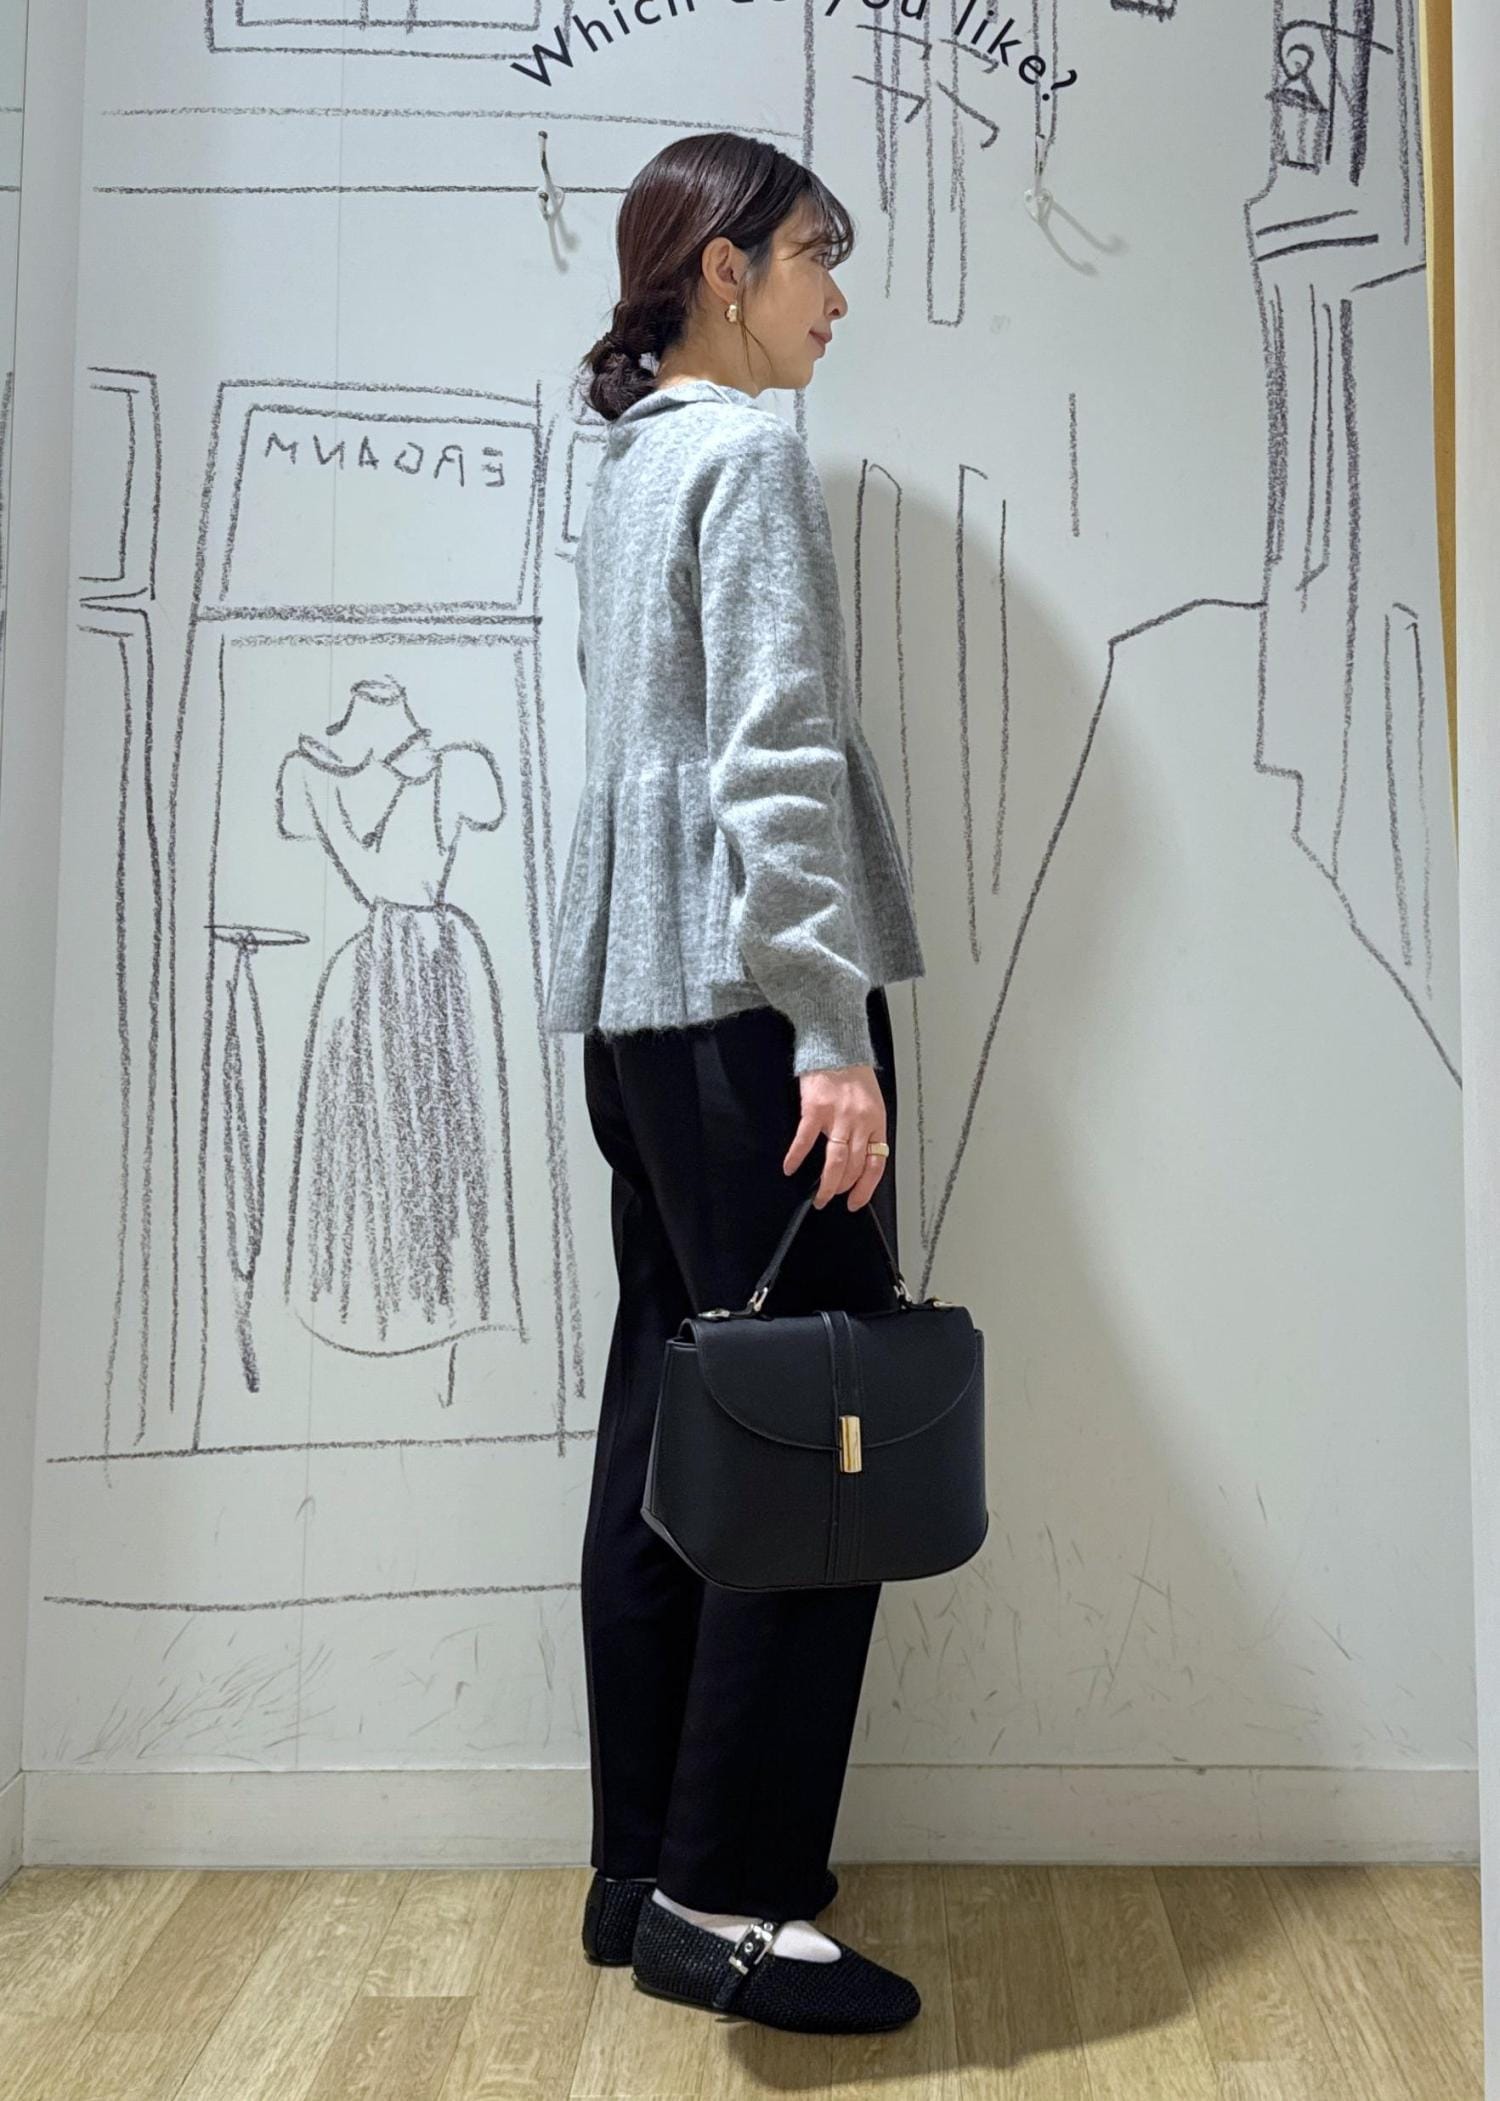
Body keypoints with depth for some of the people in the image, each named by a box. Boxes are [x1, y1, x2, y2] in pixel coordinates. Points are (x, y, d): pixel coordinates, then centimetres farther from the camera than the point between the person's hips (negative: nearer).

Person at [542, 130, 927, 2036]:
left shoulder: (626, 465, 22)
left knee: (669, 1430, 9)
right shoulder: (748, 453, -5)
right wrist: (833, 1031, -20)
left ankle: (641, 1867, 18)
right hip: (739, 991, -9)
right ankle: (725, 1898, 2)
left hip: (636, 1002, 10)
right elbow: (775, 754, -16)